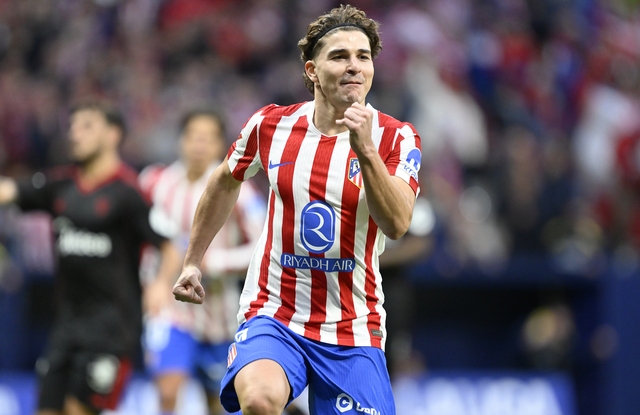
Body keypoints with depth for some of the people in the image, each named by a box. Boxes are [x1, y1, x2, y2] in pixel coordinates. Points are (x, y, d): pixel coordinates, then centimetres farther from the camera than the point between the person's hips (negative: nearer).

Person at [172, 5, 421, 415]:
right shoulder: (271, 124, 0)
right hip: (273, 315, -1)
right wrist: (192, 262, 25)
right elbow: (226, 182, 21)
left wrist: (365, 150, -31)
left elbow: (397, 225, -20)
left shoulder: (396, 137, -5)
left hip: (353, 330, 1)